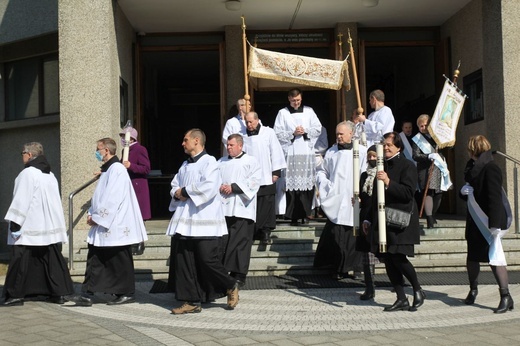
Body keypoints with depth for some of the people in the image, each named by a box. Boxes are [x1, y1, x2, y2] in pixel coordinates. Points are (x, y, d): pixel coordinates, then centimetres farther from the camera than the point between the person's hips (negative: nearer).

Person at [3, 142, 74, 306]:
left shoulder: (28, 173, -11)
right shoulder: (50, 175, 12)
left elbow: (21, 200, -15)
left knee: (20, 261, 1)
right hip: (51, 225, 7)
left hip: (29, 226, -7)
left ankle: (16, 294, 5)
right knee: (52, 259, 8)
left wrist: (14, 222, -11)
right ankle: (59, 293, 8)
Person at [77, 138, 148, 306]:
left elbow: (112, 199, -21)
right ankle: (88, 295, 10)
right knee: (94, 259, 7)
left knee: (120, 262, 1)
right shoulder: (107, 169, 16)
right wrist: (92, 214, 5)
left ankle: (127, 294, 13)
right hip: (103, 225, 10)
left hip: (116, 226, -10)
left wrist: (97, 217, -16)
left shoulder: (117, 169, -15)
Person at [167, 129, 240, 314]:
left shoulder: (209, 162, -7)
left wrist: (185, 191, -11)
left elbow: (209, 187, -20)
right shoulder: (185, 165, 18)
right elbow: (174, 186, 20)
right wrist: (177, 193, -3)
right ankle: (192, 301, 13)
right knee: (184, 262, 4)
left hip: (205, 220, -7)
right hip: (184, 221, 8)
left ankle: (231, 286, 18)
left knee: (208, 260, -7)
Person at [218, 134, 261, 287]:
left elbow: (253, 182, -7)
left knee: (240, 242, -5)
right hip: (223, 208, 4)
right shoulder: (221, 162, 20)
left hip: (242, 209, -4)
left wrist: (233, 187, -13)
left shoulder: (251, 161, 5)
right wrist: (219, 187, -6)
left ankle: (239, 275, 1)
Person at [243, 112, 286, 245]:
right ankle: (254, 231, 13)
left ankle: (266, 231, 4)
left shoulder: (268, 132, 1)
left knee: (266, 205, -2)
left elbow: (276, 151, 0)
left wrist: (276, 171, -3)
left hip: (266, 177, -2)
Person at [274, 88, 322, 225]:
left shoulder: (309, 111, 13)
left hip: (307, 153, 2)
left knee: (307, 184, -2)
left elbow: (318, 129, 11)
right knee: (292, 185, -6)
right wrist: (293, 133, -9)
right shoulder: (282, 113, 7)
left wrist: (305, 131, -4)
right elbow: (278, 133, 2)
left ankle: (305, 213, 6)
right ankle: (293, 216, -3)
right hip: (290, 153, -2)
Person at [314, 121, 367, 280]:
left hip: (353, 203, -3)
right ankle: (339, 268, 9)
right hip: (335, 202, 3)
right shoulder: (331, 152, 12)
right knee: (336, 236, 1)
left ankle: (350, 266, 9)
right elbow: (322, 171, 21)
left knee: (353, 236, -1)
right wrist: (325, 183, 2)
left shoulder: (362, 152, -1)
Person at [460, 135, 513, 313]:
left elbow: (495, 197, -21)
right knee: (472, 256, 15)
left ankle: (506, 297, -5)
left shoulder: (490, 169, -15)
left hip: (488, 222, -8)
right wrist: (464, 192, -3)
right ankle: (473, 290, 32)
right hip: (475, 221, 8)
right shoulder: (473, 168, 12)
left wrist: (495, 224, -26)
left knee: (494, 257, -10)